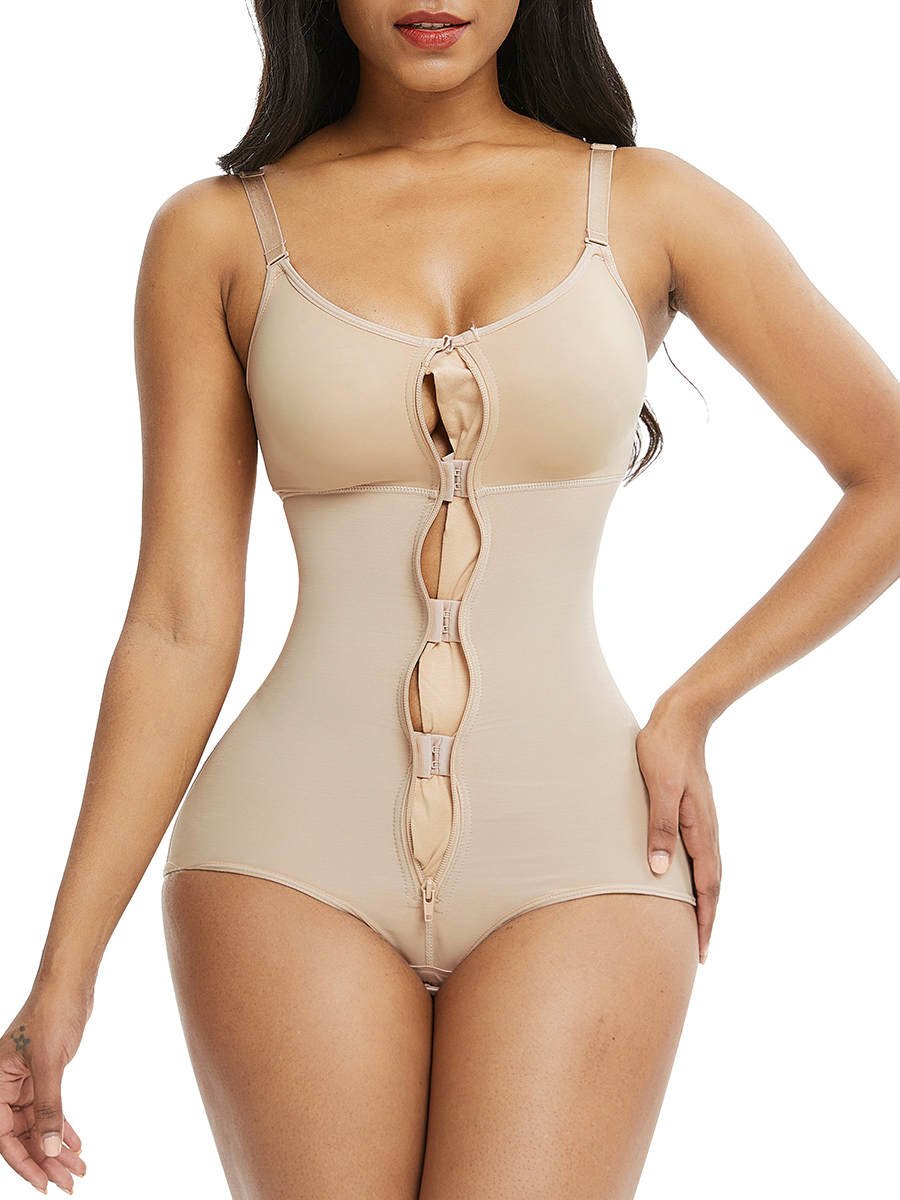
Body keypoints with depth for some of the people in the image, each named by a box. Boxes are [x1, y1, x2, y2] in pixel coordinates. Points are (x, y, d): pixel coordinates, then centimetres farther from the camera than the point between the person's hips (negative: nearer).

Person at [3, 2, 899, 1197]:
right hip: (297, 857, 1)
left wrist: (693, 706, 4)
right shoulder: (214, 235, 4)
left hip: (576, 851, 0)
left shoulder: (649, 205, 4)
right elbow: (179, 625, 2)